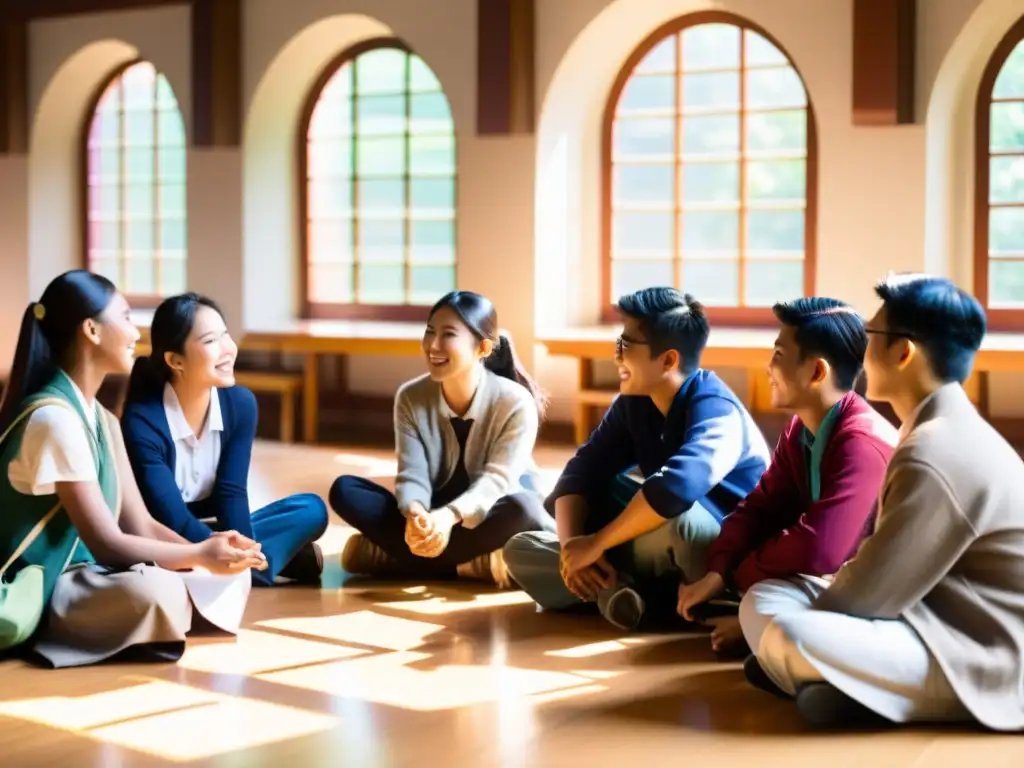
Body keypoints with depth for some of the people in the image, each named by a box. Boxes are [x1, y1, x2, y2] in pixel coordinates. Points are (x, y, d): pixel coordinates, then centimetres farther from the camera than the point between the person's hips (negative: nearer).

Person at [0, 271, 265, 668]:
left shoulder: (100, 417, 11)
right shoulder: (54, 418, -19)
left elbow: (140, 526, 5)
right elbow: (107, 544, -21)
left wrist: (210, 551, -12)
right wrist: (200, 554, -22)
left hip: (71, 575, 10)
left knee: (230, 575, 3)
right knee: (155, 591, -36)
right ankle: (49, 636, -10)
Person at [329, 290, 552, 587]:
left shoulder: (515, 403, -17)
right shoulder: (410, 397, -7)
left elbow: (496, 479, -26)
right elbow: (412, 474, -15)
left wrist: (450, 516, -47)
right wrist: (415, 514, -41)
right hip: (437, 514, 3)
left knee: (521, 507, -39)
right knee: (344, 490, -20)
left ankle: (389, 554, -29)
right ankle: (472, 564, -31)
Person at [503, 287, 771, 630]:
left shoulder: (715, 411, -24)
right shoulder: (632, 404, 0)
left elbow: (675, 489, -42)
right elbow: (581, 472, -3)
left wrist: (595, 544, -33)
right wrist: (572, 548, -22)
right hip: (661, 557, 7)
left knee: (678, 516, -41)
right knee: (521, 550, -3)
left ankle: (616, 584, -13)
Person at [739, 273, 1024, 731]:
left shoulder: (936, 457, -22)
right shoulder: (942, 432, 12)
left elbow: (868, 595, -19)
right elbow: (882, 576, 15)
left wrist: (789, 629, -1)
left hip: (983, 660, -10)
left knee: (787, 637, -31)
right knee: (763, 598, 5)